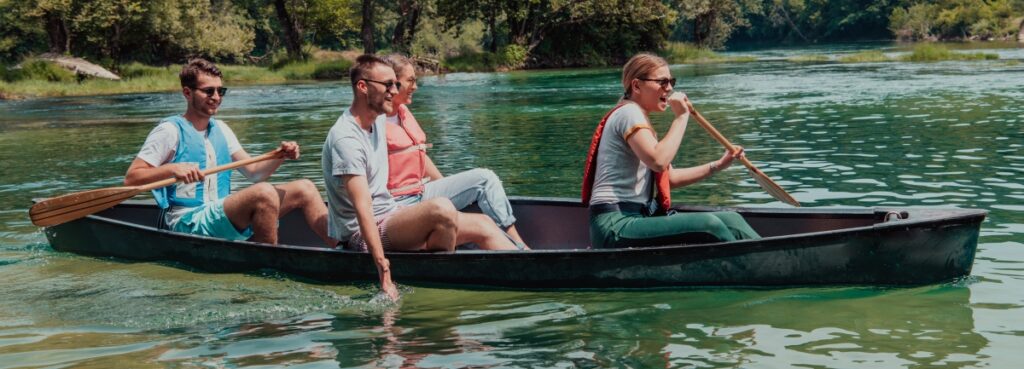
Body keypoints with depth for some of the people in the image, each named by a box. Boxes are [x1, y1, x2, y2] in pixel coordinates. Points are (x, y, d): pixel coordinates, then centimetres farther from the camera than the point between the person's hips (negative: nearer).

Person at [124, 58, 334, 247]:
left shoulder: (220, 130, 17)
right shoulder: (171, 131, -6)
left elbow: (254, 173, 13)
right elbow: (130, 179, -13)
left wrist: (280, 157, -6)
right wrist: (172, 169, -28)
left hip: (223, 217, 8)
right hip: (187, 224, -8)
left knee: (303, 189, 1)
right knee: (264, 193, -31)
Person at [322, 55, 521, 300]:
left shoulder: (378, 120, 8)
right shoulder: (346, 138, -21)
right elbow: (362, 209, -29)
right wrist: (384, 272, -33)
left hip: (389, 216, 10)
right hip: (362, 236, -10)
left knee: (482, 225, 1)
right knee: (441, 209, -34)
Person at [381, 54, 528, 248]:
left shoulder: (403, 112, 16)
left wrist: (448, 188, 20)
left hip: (422, 193, 10)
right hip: (399, 203, -10)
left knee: (485, 178, -2)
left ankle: (518, 245, -10)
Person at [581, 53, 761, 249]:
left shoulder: (639, 117, 23)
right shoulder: (628, 112, -9)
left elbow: (671, 177, 22)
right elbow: (658, 161, -26)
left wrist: (717, 165, 15)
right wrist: (681, 117, -14)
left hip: (642, 216, 10)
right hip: (615, 225, -10)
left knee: (730, 220, -1)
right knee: (709, 225, -26)